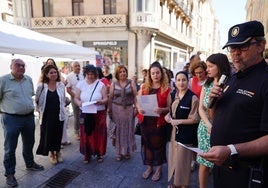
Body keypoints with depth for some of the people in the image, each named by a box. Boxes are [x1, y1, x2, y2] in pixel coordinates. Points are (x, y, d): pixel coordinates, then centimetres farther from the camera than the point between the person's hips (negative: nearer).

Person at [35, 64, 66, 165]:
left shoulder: (61, 85, 0)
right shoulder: (41, 86, -7)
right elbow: (37, 101, 1)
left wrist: (61, 109, 6)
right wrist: (40, 111, 0)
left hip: (59, 115, 2)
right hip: (46, 115, -1)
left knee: (58, 134, 11)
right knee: (48, 134, 8)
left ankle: (58, 152, 34)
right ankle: (51, 153, 31)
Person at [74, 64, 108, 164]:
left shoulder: (101, 84, -2)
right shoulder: (81, 84, 2)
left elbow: (106, 98, -4)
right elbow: (76, 98, 3)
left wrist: (101, 102, -26)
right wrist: (79, 103, -19)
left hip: (99, 113, -1)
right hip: (85, 114, 1)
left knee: (99, 134, 6)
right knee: (86, 134, 6)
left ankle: (99, 153, 24)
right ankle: (87, 154, 23)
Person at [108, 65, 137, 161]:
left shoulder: (131, 83, 3)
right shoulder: (114, 84, 4)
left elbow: (135, 96, 0)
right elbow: (110, 98, 5)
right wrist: (109, 110, 3)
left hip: (129, 109, 0)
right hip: (117, 109, 0)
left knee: (128, 130, 8)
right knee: (118, 130, 5)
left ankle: (127, 151, 26)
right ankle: (119, 152, 20)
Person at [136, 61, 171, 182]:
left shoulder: (166, 89, -4)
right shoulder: (144, 87, 4)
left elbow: (169, 107, -5)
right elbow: (138, 102, 8)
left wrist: (161, 110, -26)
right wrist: (139, 108, -14)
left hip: (159, 122, -3)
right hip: (145, 121, 3)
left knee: (158, 144, 9)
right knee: (147, 144, 13)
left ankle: (159, 169, 29)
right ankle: (149, 167, 33)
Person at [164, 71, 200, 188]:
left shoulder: (193, 98, -16)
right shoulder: (173, 95, 5)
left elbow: (195, 119, -13)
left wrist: (179, 121, -18)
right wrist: (168, 116, -4)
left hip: (185, 133, -6)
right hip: (173, 131, 6)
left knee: (182, 160, 6)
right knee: (174, 158, 15)